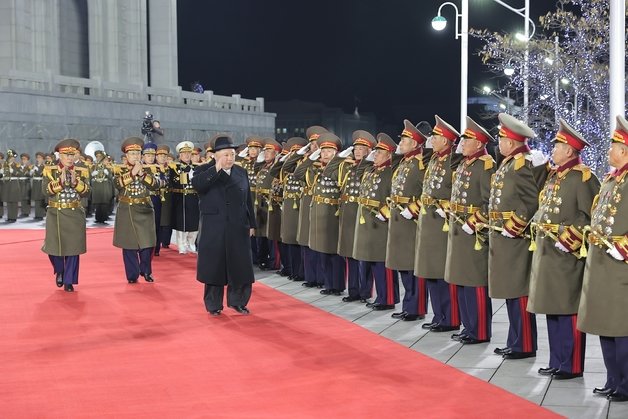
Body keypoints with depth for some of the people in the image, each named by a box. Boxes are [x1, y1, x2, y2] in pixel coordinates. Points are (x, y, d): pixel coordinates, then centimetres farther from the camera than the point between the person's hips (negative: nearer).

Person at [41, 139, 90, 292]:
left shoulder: (82, 172, 5)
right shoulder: (49, 170, 1)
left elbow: (86, 192, -4)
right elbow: (45, 190, -11)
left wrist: (75, 182, -20)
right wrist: (60, 182, -22)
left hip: (75, 216, 1)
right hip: (55, 215, 0)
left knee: (73, 248, 0)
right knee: (54, 246, 2)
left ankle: (69, 281, 10)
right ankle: (59, 271, 31)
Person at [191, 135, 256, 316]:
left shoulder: (241, 172, 11)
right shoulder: (204, 171, 0)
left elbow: (248, 199, 14)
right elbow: (196, 184, -23)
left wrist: (251, 224, 12)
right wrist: (216, 169, -27)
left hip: (238, 228, 3)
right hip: (213, 228, -3)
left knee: (240, 266, 5)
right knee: (214, 266, 2)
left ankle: (237, 301, 20)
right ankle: (214, 305, 13)